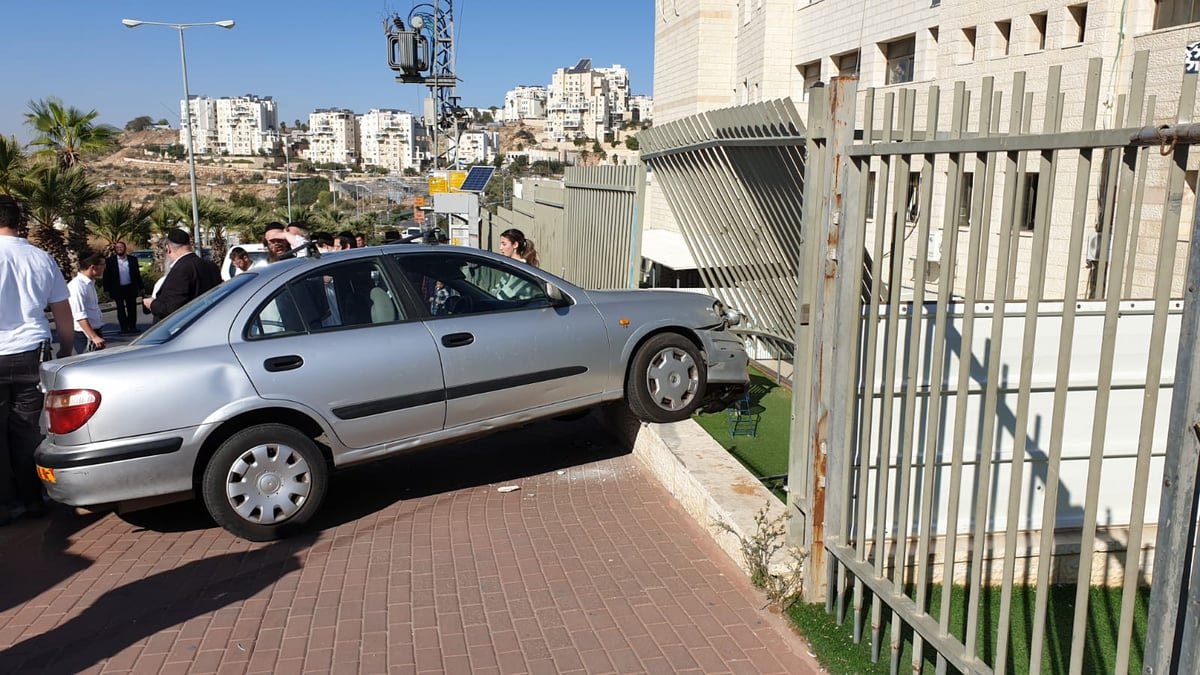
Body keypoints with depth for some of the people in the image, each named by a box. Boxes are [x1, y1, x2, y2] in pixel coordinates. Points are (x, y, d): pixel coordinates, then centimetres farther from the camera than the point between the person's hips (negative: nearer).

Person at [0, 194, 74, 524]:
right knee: (27, 429, 11)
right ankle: (32, 499, 16)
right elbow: (64, 317, 10)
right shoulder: (41, 258, 6)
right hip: (32, 354, 4)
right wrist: (65, 354, 21)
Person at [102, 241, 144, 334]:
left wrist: (141, 287, 7)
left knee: (132, 308, 5)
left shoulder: (132, 259, 6)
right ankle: (124, 328, 8)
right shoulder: (110, 261, 0)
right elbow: (106, 276, -1)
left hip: (131, 288, 2)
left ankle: (132, 326, 14)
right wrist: (107, 290, -6)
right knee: (121, 309, 4)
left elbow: (137, 274, 9)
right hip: (118, 289, -1)